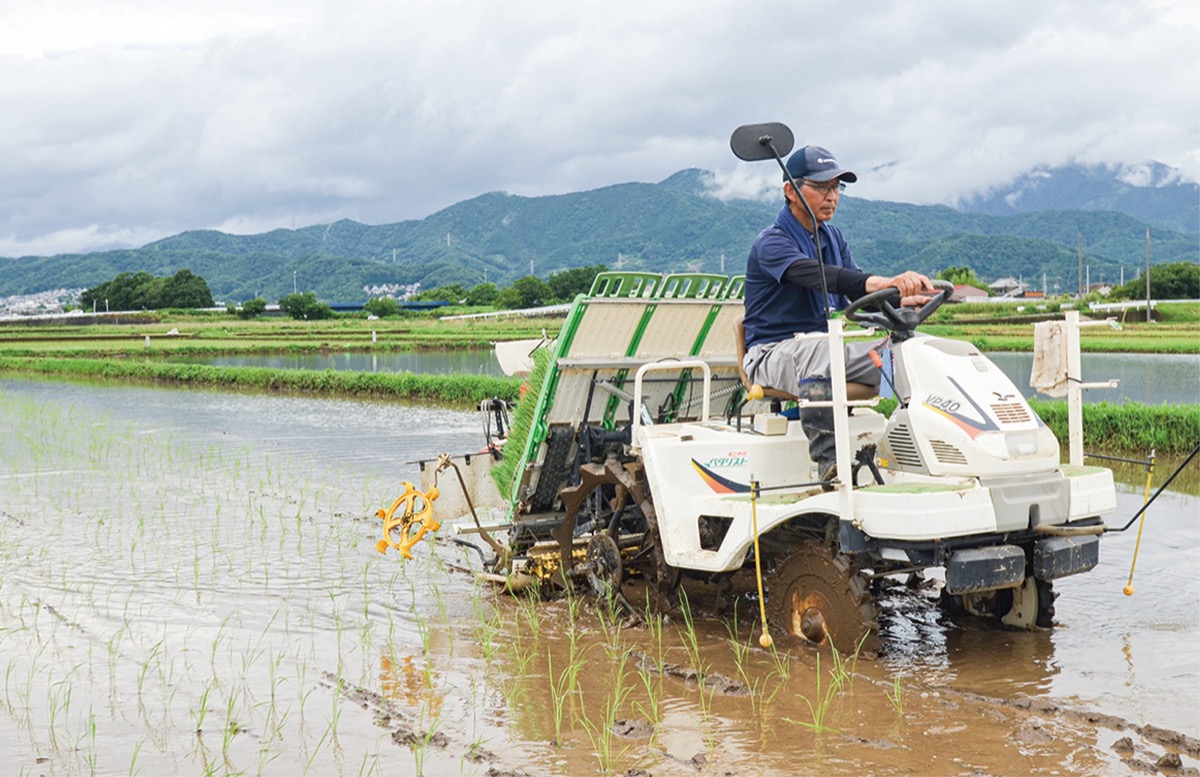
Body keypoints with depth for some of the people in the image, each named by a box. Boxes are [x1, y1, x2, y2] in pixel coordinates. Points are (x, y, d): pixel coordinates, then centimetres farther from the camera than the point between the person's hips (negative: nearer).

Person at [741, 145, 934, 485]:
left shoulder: (833, 236, 15)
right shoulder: (771, 243, -11)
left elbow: (857, 290, 7)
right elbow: (817, 275, -31)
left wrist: (897, 300, -17)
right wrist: (882, 282, -46)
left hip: (832, 345, 7)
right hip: (775, 351, -7)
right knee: (823, 349, -40)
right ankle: (829, 462, -41)